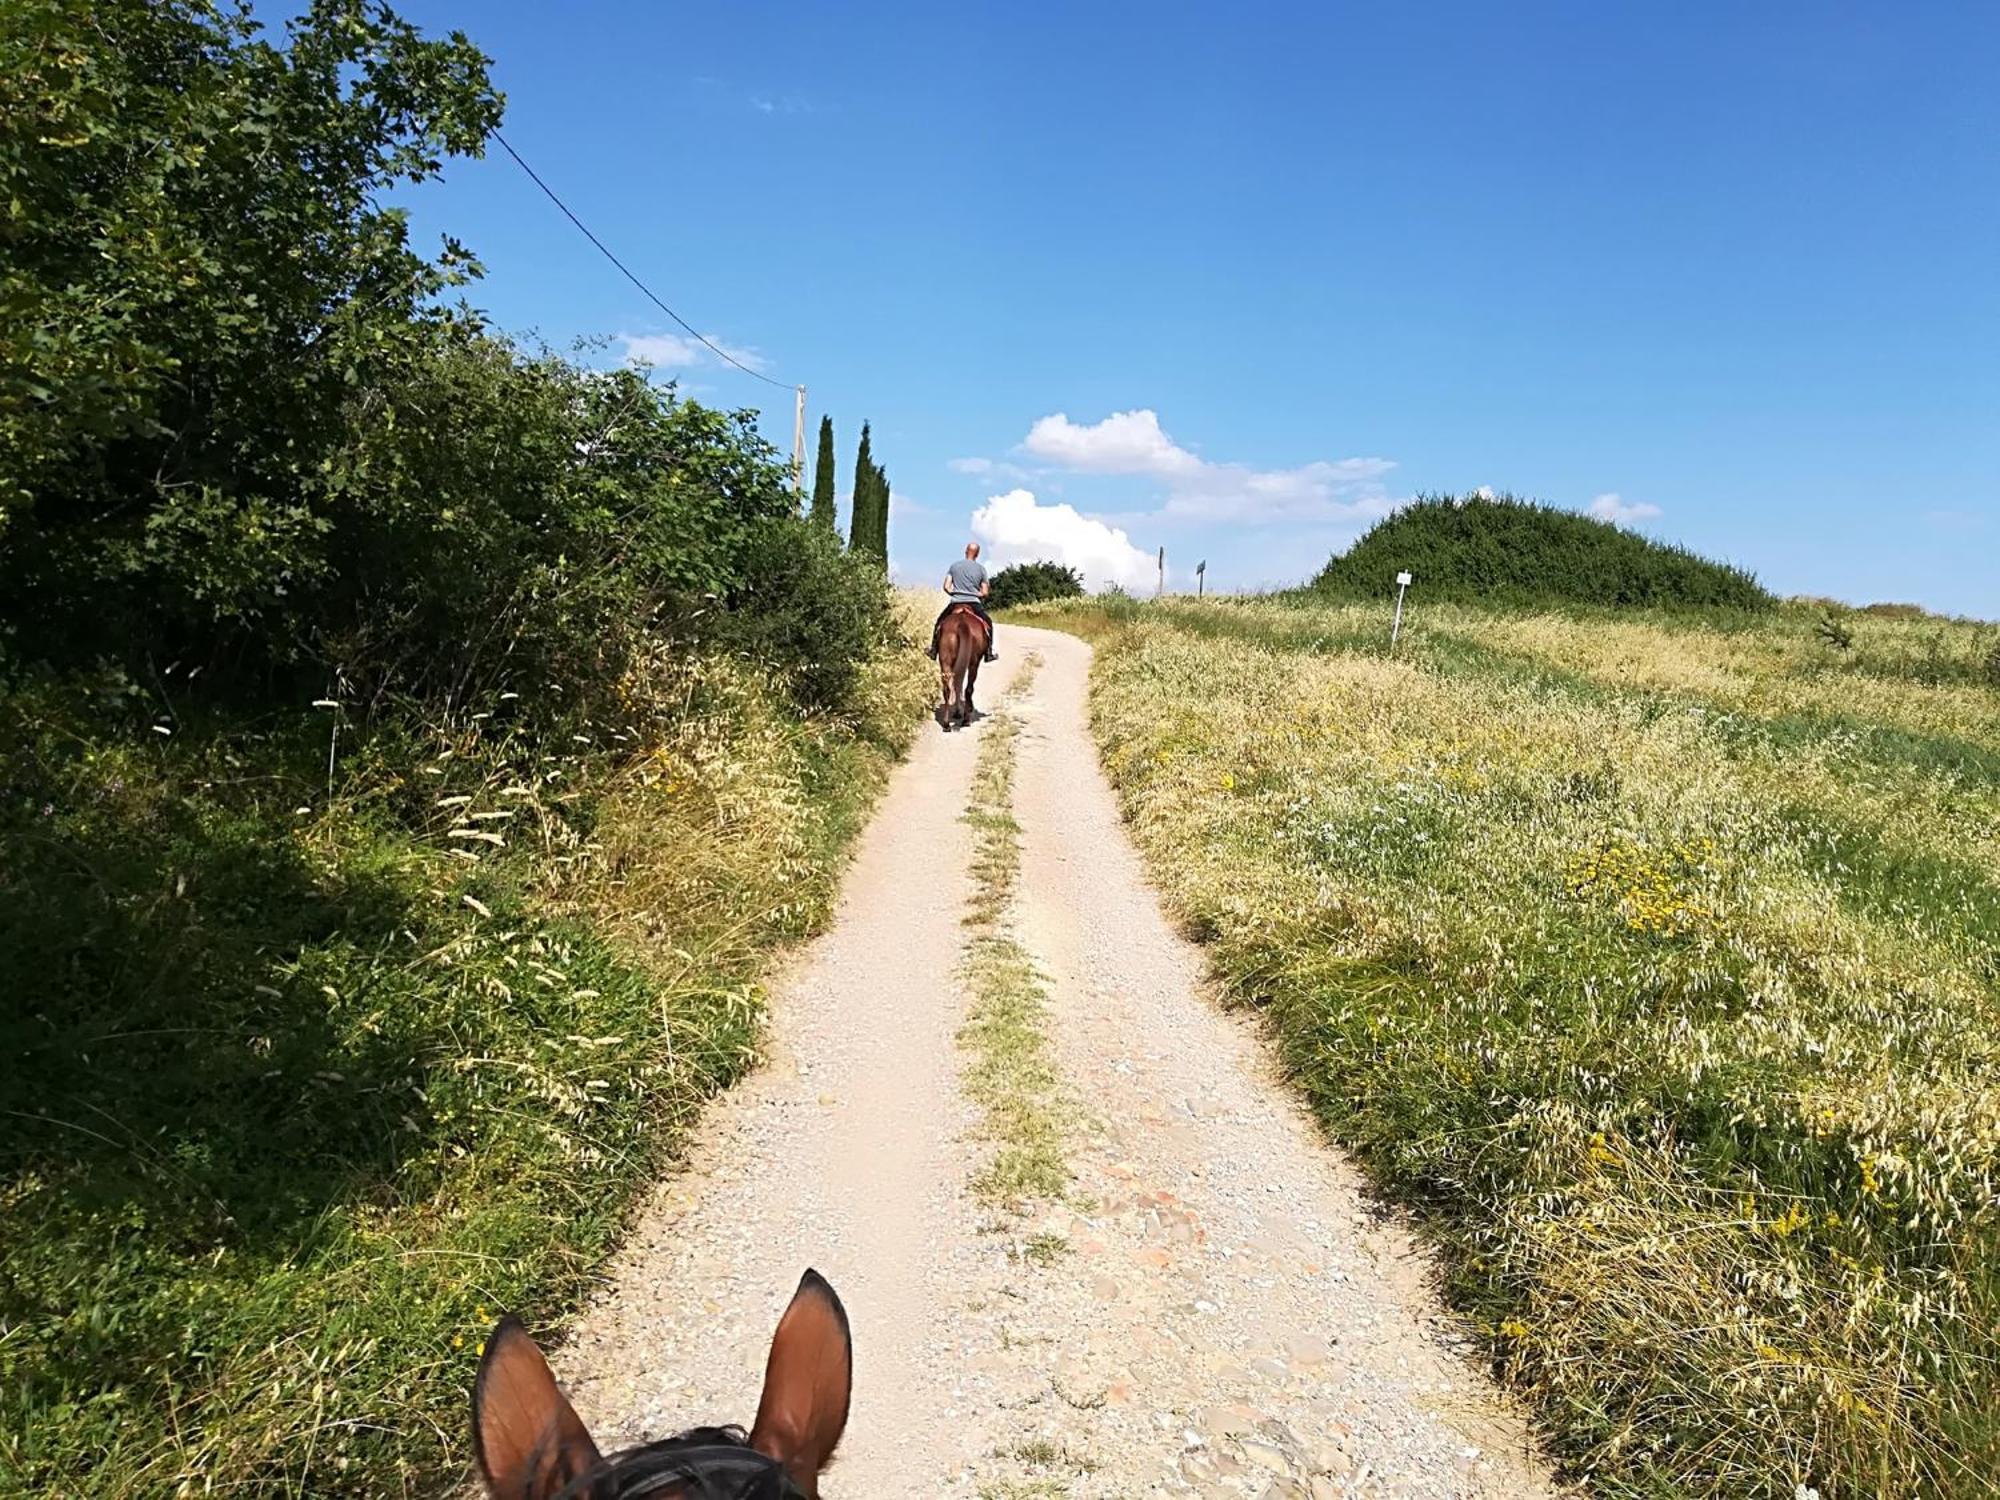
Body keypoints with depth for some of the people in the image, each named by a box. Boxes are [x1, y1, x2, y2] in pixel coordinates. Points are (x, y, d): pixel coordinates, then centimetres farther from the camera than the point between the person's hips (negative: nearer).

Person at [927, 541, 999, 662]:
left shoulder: (954, 566, 3)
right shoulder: (981, 568, 0)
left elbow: (946, 587, -2)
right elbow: (985, 592, -2)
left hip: (956, 602, 1)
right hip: (974, 603, -1)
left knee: (940, 621, 23)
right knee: (988, 622, 21)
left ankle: (933, 649, 18)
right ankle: (989, 652, 15)